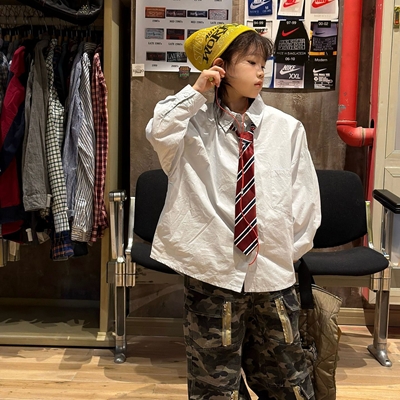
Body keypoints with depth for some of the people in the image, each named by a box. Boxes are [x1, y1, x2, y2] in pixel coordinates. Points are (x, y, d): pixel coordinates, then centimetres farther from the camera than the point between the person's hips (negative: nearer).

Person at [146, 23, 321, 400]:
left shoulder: (287, 128, 0)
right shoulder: (196, 124, -2)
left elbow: (306, 198, 3)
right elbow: (158, 133, -21)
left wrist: (288, 250, 1)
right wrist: (196, 90, -15)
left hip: (273, 271, 2)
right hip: (212, 269, -1)